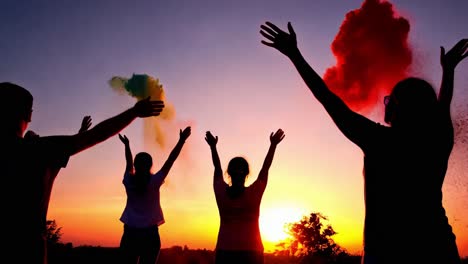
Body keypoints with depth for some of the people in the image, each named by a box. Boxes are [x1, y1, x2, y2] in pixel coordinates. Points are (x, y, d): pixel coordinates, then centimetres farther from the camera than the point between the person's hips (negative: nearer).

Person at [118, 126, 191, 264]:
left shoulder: (129, 181, -2)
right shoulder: (154, 181, -8)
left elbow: (129, 163, 17)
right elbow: (170, 160, -5)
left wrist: (127, 145, 32)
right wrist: (182, 140, 0)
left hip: (130, 233, 2)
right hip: (150, 233, -2)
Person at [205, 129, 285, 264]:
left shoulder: (222, 193, -4)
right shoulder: (253, 194, -8)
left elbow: (217, 169, 11)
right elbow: (265, 168, 3)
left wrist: (213, 146, 22)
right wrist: (273, 144, 13)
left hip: (224, 252, 2)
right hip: (251, 253, -2)